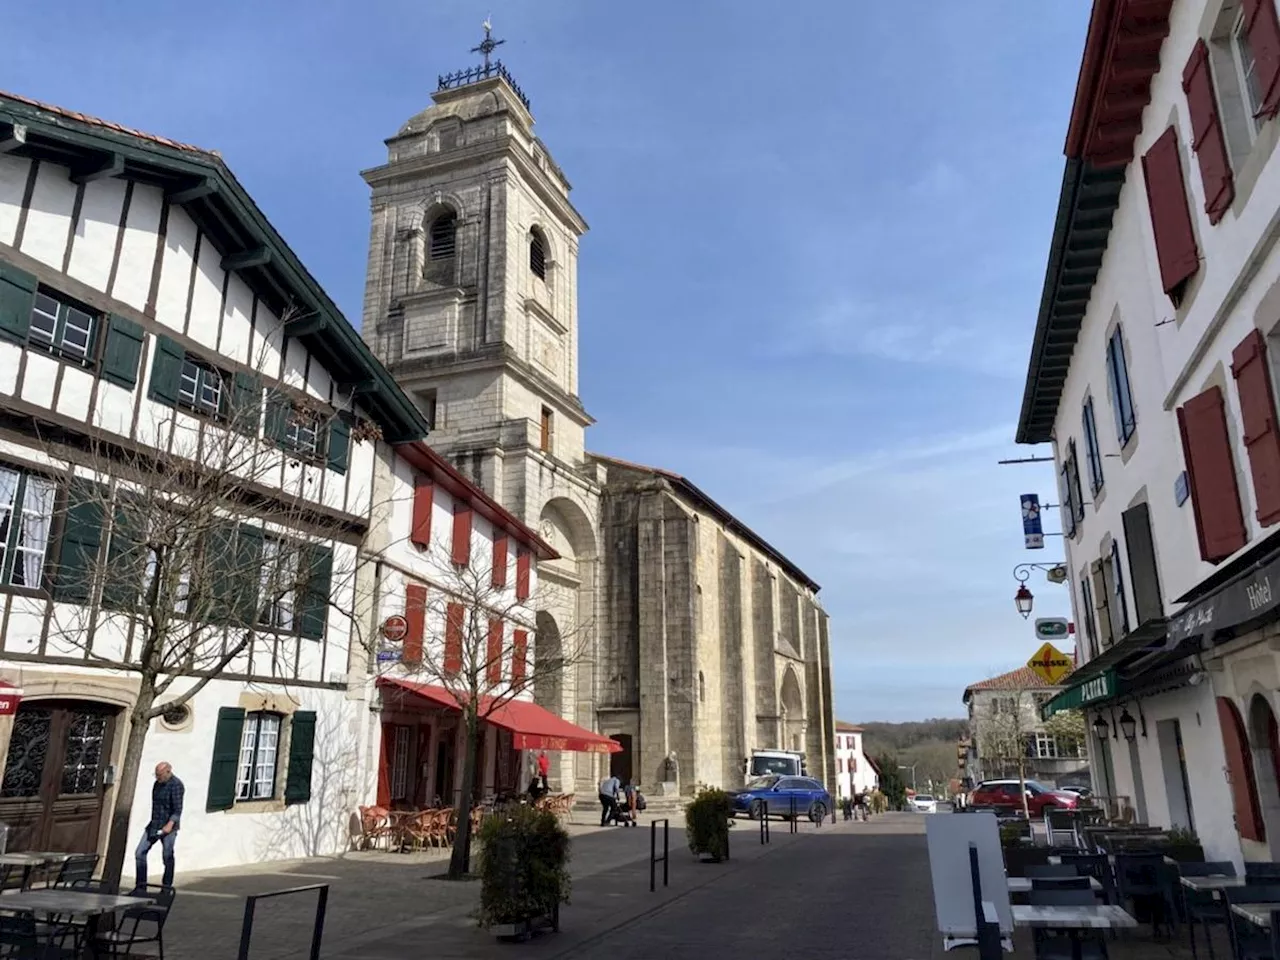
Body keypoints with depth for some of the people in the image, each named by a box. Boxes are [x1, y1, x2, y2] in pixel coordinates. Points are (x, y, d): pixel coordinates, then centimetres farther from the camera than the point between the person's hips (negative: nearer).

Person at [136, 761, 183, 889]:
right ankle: (141, 886, 13)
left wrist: (170, 824, -31)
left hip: (168, 827, -8)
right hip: (154, 825, 8)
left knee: (167, 858, -2)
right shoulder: (157, 784, 11)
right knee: (140, 852, 4)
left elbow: (178, 809, -21)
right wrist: (153, 823, 21)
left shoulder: (176, 785, -15)